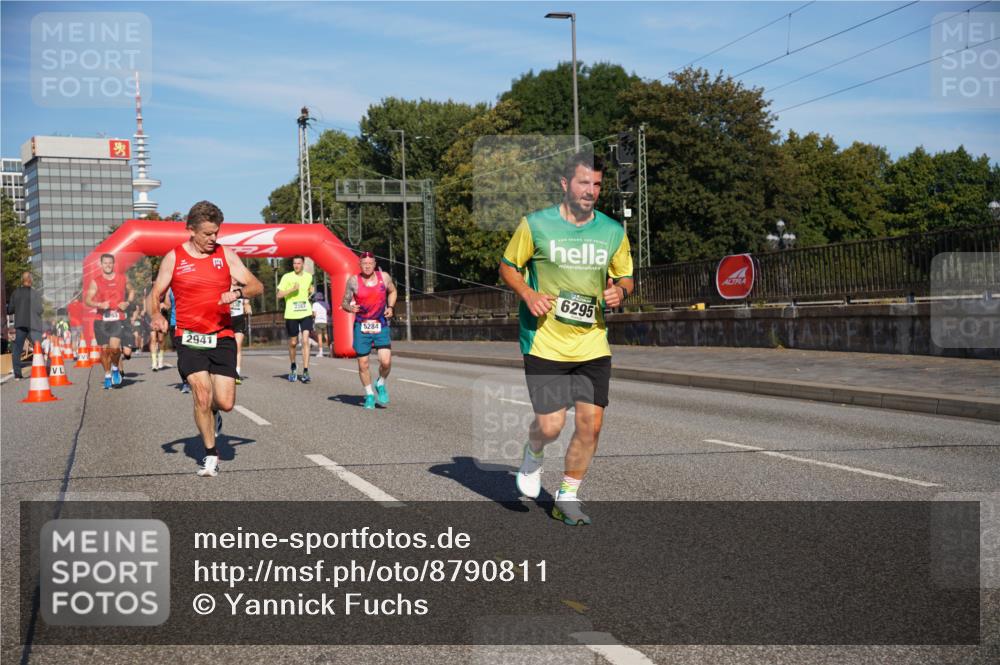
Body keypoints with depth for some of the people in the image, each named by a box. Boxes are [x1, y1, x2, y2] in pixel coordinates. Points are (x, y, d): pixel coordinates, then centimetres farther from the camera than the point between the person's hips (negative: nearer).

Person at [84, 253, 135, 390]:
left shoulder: (123, 279, 6)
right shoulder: (95, 282, 1)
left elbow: (131, 291, 22)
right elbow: (87, 300, -3)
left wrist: (127, 303, 3)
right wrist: (99, 305, -22)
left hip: (118, 319, -1)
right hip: (102, 320, 1)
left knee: (114, 347, -19)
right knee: (104, 349, 6)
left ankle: (115, 368, 10)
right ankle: (107, 375, 24)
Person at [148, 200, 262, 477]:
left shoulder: (225, 254, 4)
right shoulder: (173, 257, 2)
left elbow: (257, 286, 2)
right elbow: (155, 295, 5)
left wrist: (237, 293, -20)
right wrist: (157, 315, -16)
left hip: (222, 338, 2)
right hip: (189, 339, -1)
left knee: (225, 403, -3)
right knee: (202, 396, -14)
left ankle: (212, 414, 36)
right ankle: (211, 455, 5)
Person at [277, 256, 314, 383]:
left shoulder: (308, 276, 8)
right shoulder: (287, 277, -3)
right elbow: (279, 294, -6)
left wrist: (311, 291, 4)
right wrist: (292, 289, -19)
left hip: (306, 313, 1)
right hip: (291, 314, -1)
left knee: (305, 340, -13)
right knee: (293, 343, 9)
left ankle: (305, 371, -15)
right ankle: (293, 368, 33)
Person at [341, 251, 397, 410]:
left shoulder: (384, 277, 0)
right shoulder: (353, 281, -4)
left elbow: (392, 291, 18)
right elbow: (344, 302, 2)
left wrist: (390, 307, 1)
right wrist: (350, 308, -21)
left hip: (381, 326, 0)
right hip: (361, 326, 0)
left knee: (386, 361, -14)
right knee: (363, 364, 3)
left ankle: (381, 384, 16)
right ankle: (369, 395, 22)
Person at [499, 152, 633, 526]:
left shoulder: (613, 232, 5)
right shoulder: (536, 225, -4)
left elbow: (625, 276, 17)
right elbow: (508, 267, 6)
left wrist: (620, 291, -6)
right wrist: (528, 294, -12)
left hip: (593, 345, 3)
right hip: (545, 343, -3)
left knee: (591, 424, -1)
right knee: (550, 425, -9)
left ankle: (567, 498, 19)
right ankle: (532, 455, 29)